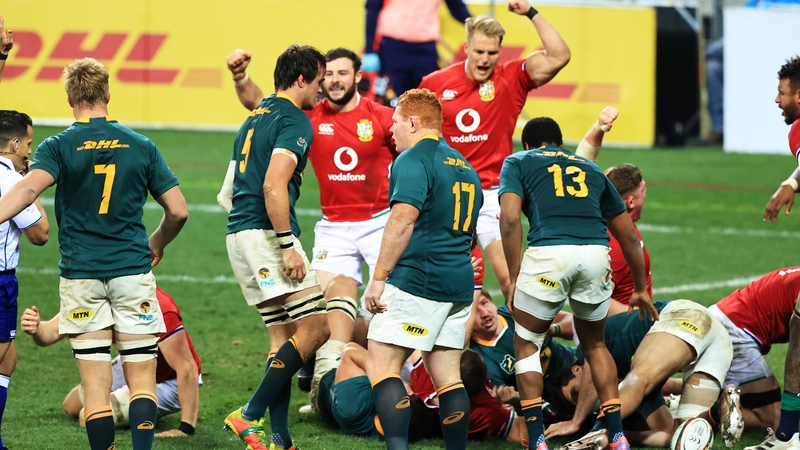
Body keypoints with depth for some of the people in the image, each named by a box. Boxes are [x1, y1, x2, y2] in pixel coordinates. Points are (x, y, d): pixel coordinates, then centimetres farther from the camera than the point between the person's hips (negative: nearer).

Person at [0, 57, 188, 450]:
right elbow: (178, 211, 6)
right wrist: (158, 243, 25)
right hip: (132, 271, 1)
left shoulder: (59, 147, -3)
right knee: (141, 378, 4)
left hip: (81, 275, -1)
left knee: (96, 388, 2)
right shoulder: (140, 146, 4)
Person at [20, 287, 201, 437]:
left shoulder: (158, 307, -39)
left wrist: (186, 429, -37)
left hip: (166, 381, -8)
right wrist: (36, 330, -43)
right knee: (71, 407, 19)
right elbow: (51, 332, -18)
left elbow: (187, 367, -36)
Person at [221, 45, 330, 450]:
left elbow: (233, 183, 25)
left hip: (238, 234, 10)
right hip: (265, 233, -10)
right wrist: (288, 246, -19)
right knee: (315, 326, -8)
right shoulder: (295, 121, -9)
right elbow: (273, 185, -21)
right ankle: (250, 415, -12)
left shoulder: (256, 116, 20)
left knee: (283, 337, 11)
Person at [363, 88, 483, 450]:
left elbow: (402, 220, -19)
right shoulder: (464, 167, 20)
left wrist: (378, 278, -17)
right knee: (446, 375, 9)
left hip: (417, 281, -9)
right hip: (459, 284, 9)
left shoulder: (414, 159, -9)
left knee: (381, 365, -8)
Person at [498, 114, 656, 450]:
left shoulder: (518, 162, 20)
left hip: (548, 253, -3)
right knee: (594, 344, 25)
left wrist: (514, 277, 5)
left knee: (526, 344, 16)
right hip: (595, 254, 3)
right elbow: (628, 236, 31)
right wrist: (641, 290, 42)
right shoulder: (590, 169, 30)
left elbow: (509, 217, 1)